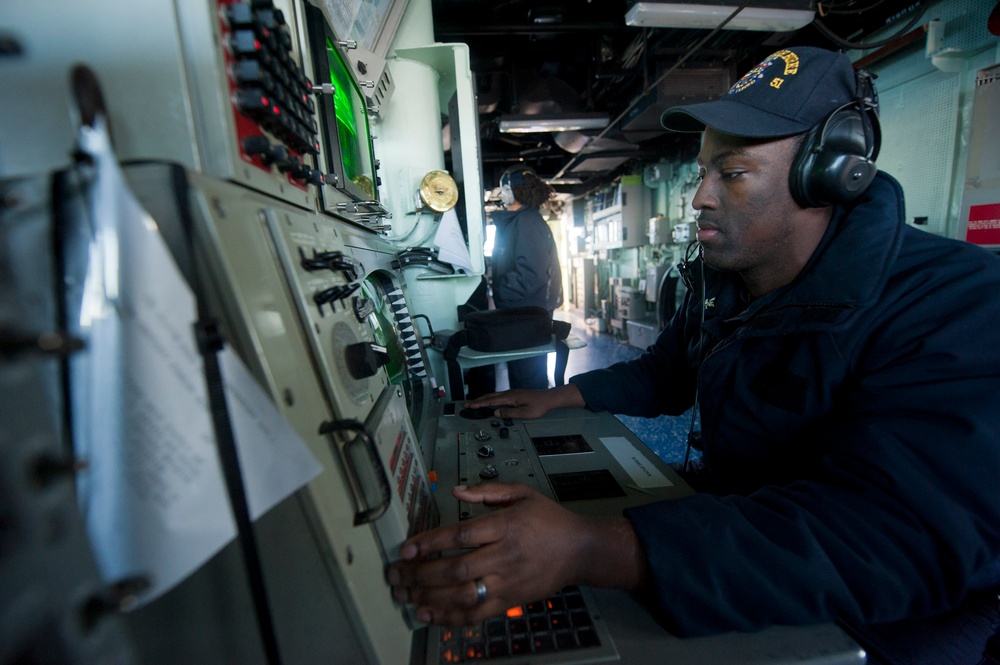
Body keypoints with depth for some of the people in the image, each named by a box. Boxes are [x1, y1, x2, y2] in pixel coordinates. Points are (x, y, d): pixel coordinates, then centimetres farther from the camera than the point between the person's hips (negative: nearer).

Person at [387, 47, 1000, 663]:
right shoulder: (719, 279, -1)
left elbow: (903, 536, -36)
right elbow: (665, 372, 12)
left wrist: (591, 552, -47)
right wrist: (561, 396, -1)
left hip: (878, 615, -5)